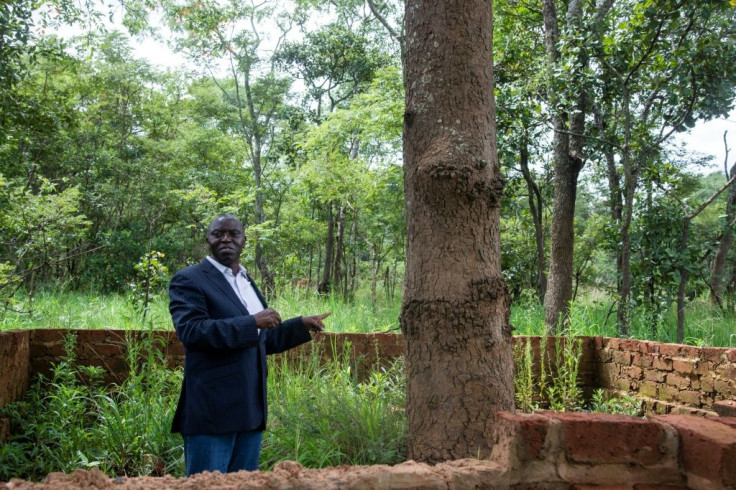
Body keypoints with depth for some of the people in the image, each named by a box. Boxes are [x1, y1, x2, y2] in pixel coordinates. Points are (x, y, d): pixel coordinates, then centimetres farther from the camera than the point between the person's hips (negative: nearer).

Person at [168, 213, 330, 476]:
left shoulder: (247, 283, 16)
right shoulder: (189, 280, -6)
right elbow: (191, 331, -22)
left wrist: (302, 325, 17)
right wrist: (252, 322, -24)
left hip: (250, 410, 8)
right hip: (212, 411, -7)